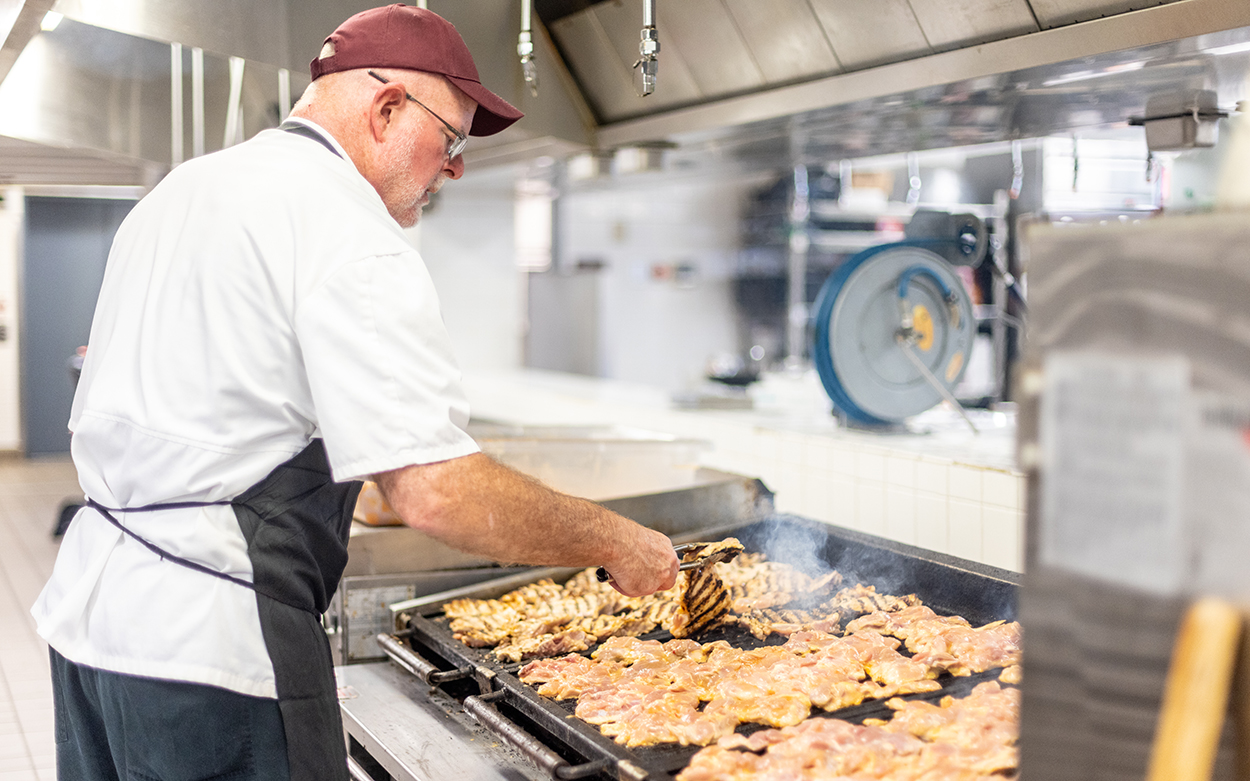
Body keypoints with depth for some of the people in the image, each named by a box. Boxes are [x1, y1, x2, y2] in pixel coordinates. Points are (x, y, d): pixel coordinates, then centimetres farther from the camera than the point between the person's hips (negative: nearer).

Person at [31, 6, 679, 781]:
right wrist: (614, 543, -13)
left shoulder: (181, 190, 13)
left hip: (85, 602, 9)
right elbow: (436, 489, -25)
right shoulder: (349, 234, -17)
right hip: (208, 641, -9)